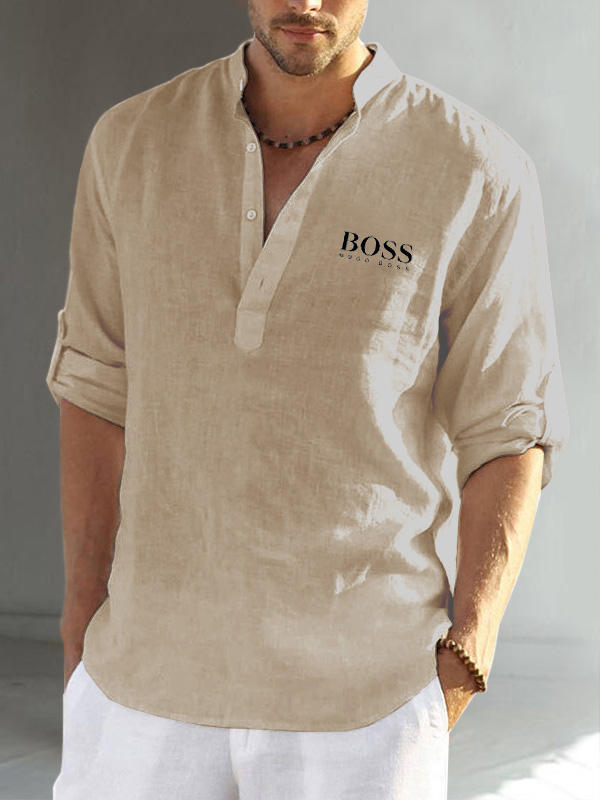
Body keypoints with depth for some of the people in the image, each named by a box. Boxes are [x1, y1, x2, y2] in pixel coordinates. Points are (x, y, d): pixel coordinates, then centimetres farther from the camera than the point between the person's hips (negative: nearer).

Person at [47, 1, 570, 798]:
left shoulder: (480, 174, -11)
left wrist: (462, 665, -12)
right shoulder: (132, 143, -2)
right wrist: (82, 638, 4)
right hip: (155, 668, 3)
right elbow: (101, 391, 4)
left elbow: (509, 434, -5)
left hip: (361, 694, -2)